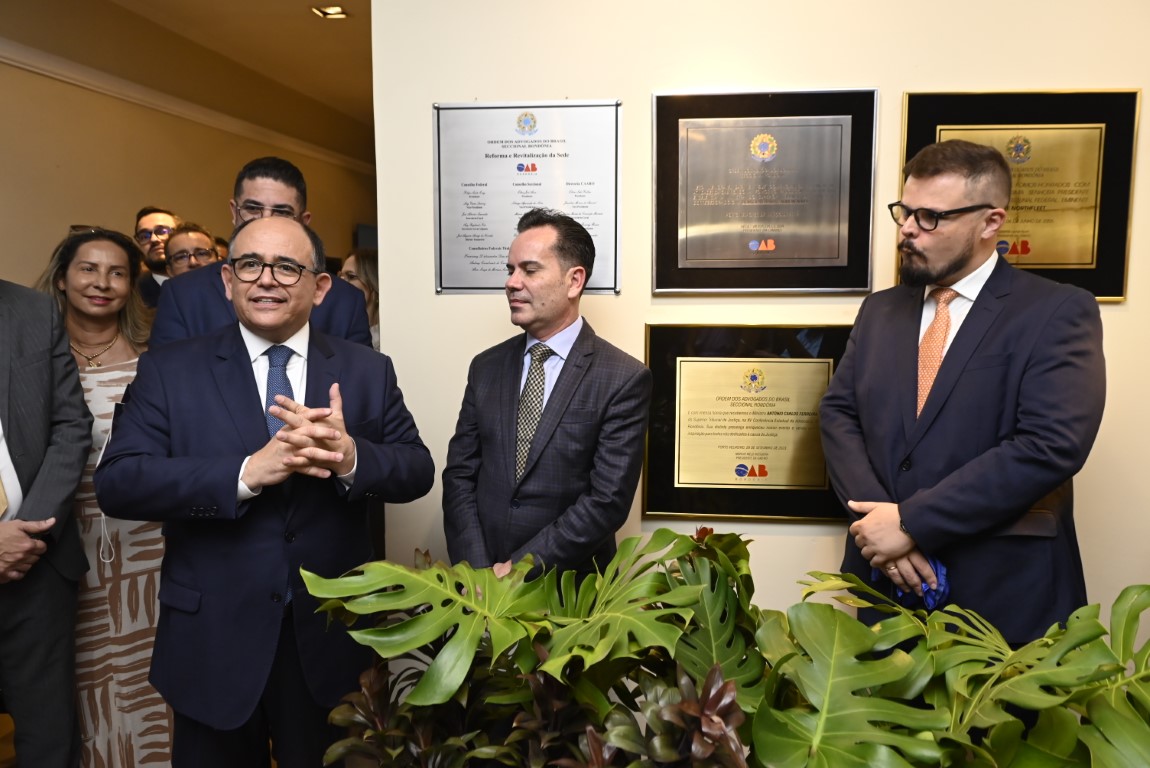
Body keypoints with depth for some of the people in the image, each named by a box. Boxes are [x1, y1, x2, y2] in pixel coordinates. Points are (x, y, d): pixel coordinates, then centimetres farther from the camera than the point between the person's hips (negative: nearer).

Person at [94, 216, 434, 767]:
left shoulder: (367, 371, 0)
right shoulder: (169, 370, -3)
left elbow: (418, 472, -4)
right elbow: (116, 482, -12)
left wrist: (351, 457, -26)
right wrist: (247, 473, -26)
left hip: (332, 639, 1)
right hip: (211, 641, -1)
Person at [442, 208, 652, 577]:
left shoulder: (624, 379, -12)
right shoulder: (486, 367, 2)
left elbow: (608, 501, -16)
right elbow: (459, 475, 1)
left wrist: (518, 570, -16)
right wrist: (477, 573, -11)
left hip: (569, 590, -3)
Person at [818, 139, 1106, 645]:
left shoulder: (1058, 312, -8)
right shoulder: (880, 310, 8)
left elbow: (1051, 445, -20)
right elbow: (839, 413, 2)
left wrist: (911, 522, -20)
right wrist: (880, 522, -14)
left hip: (1001, 593, -4)